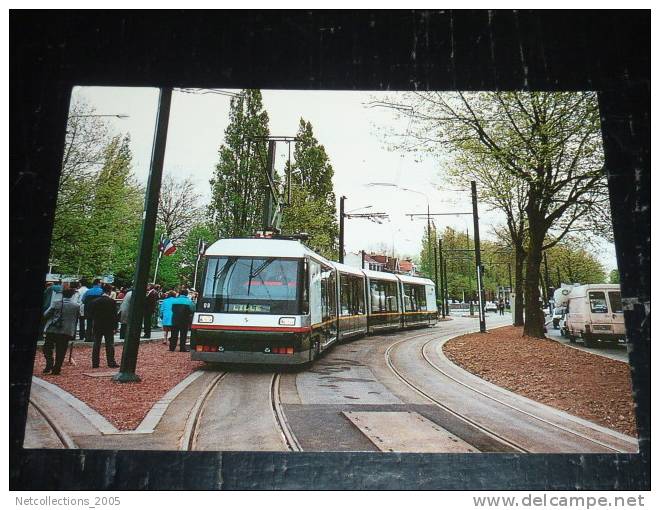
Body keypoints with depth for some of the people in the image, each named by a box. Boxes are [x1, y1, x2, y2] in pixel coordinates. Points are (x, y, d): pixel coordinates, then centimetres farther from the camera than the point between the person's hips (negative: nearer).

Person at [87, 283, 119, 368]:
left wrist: (93, 323, 13)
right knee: (109, 345, 2)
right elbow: (114, 315, -9)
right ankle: (111, 363, 2)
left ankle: (95, 363, 13)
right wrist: (115, 327, -4)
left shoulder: (95, 301, 1)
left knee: (96, 345, 10)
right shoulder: (112, 301, -10)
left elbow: (92, 314, 4)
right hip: (109, 326, -3)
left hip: (97, 326, 3)